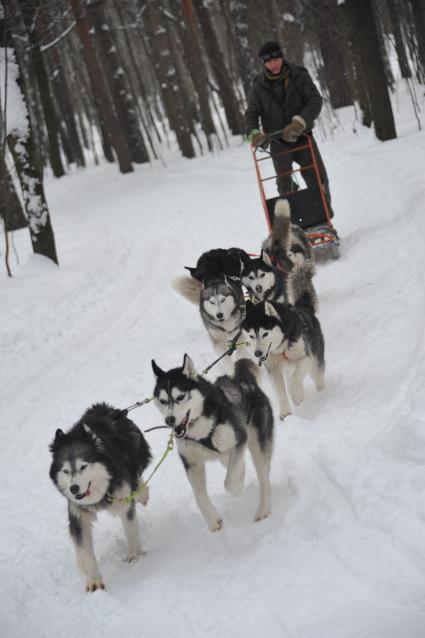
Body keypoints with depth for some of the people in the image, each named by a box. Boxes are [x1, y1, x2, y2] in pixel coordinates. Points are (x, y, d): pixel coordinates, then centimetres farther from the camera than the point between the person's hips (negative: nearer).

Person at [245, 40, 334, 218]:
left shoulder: (299, 76, -4)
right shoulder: (259, 86, -1)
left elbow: (315, 101, -13)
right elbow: (251, 113, -1)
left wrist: (299, 122, -29)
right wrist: (254, 133, -23)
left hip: (302, 136, 0)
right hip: (278, 142, 0)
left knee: (318, 180, -5)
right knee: (285, 185, -3)